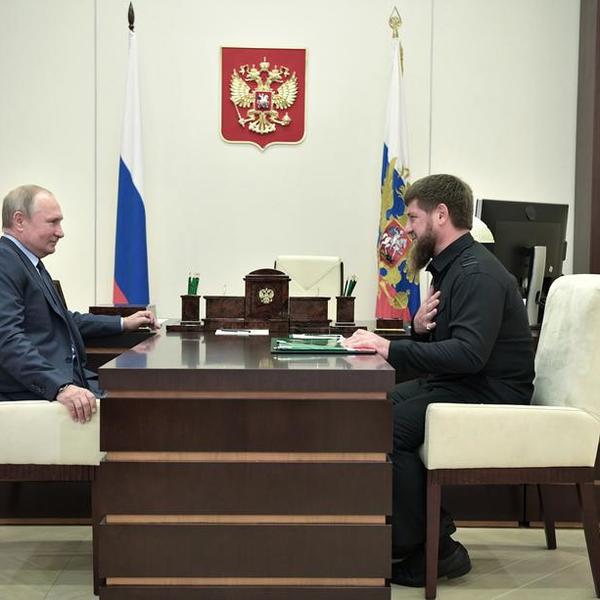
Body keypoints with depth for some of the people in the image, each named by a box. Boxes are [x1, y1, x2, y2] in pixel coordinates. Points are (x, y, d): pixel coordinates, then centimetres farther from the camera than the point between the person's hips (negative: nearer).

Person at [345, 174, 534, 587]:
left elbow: (469, 353, -30)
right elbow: (437, 343, 17)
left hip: (489, 395, -10)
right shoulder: (450, 266, 14)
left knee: (387, 429, -25)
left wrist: (391, 349, -29)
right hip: (455, 384, 10)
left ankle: (433, 551, -11)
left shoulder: (477, 273, -18)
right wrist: (419, 327, -6)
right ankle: (427, 526, 5)